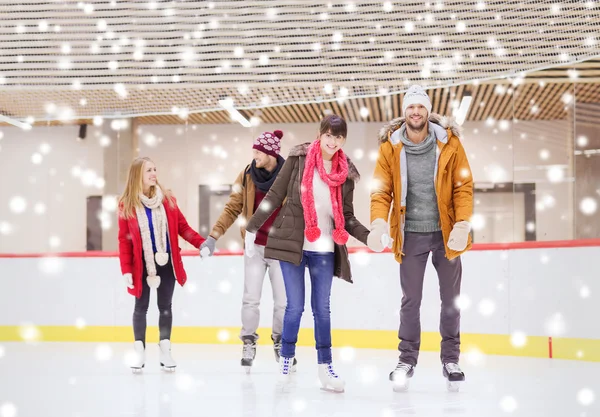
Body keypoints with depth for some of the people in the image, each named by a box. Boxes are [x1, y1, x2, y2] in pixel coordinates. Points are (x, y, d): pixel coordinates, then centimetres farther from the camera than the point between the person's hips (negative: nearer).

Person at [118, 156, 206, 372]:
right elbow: (124, 240, -5)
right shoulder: (126, 204, -6)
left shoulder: (167, 199, 0)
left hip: (166, 263, 2)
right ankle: (140, 351, 15)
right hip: (142, 265, -2)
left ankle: (165, 350, 16)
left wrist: (202, 243, -11)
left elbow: (182, 227, 3)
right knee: (141, 307, 7)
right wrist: (126, 270, -9)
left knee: (165, 306, 8)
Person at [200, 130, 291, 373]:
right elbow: (232, 209, 1)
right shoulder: (247, 176, -2)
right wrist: (214, 236, -7)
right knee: (251, 298, -1)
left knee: (283, 300, 5)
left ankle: (280, 341, 26)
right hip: (255, 246, 1)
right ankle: (249, 342, 14)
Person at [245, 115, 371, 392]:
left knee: (322, 308, 5)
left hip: (324, 249, 2)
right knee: (295, 306, 0)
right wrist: (252, 229, 2)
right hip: (292, 243, -2)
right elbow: (274, 196, -1)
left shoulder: (346, 172, 2)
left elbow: (347, 217, 6)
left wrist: (369, 237, -10)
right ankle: (286, 359, 18)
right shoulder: (299, 158, -5)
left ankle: (325, 366, 12)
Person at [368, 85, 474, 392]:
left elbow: (463, 185, -7)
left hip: (446, 233, 0)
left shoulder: (449, 142, -8)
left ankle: (451, 360, 24)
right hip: (411, 235, 0)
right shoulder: (390, 146, -6)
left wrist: (462, 224, -17)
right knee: (410, 299, 6)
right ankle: (407, 360, 19)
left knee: (450, 298, 10)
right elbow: (381, 190, -7)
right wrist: (378, 222, -23)